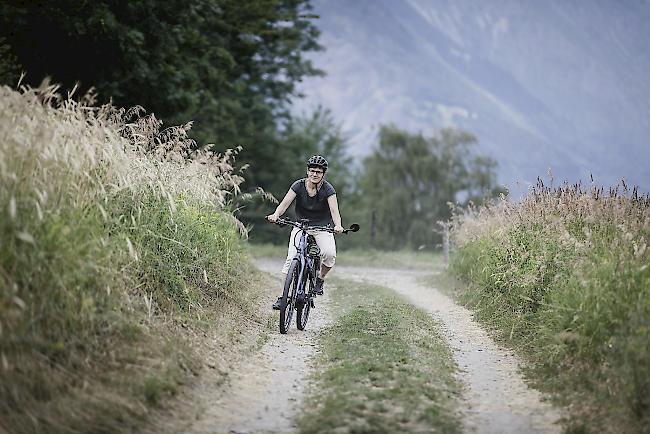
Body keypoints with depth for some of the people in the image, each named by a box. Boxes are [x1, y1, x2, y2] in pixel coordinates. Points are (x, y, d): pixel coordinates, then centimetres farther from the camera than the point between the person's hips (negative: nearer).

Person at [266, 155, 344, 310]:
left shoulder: (328, 189, -15)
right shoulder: (299, 185, -11)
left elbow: (334, 210, -27)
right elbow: (285, 203, -21)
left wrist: (338, 225, -48)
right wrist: (275, 215, -42)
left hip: (322, 227, -1)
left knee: (329, 253, -28)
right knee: (291, 258, -17)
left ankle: (320, 279, 1)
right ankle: (283, 296, -13)